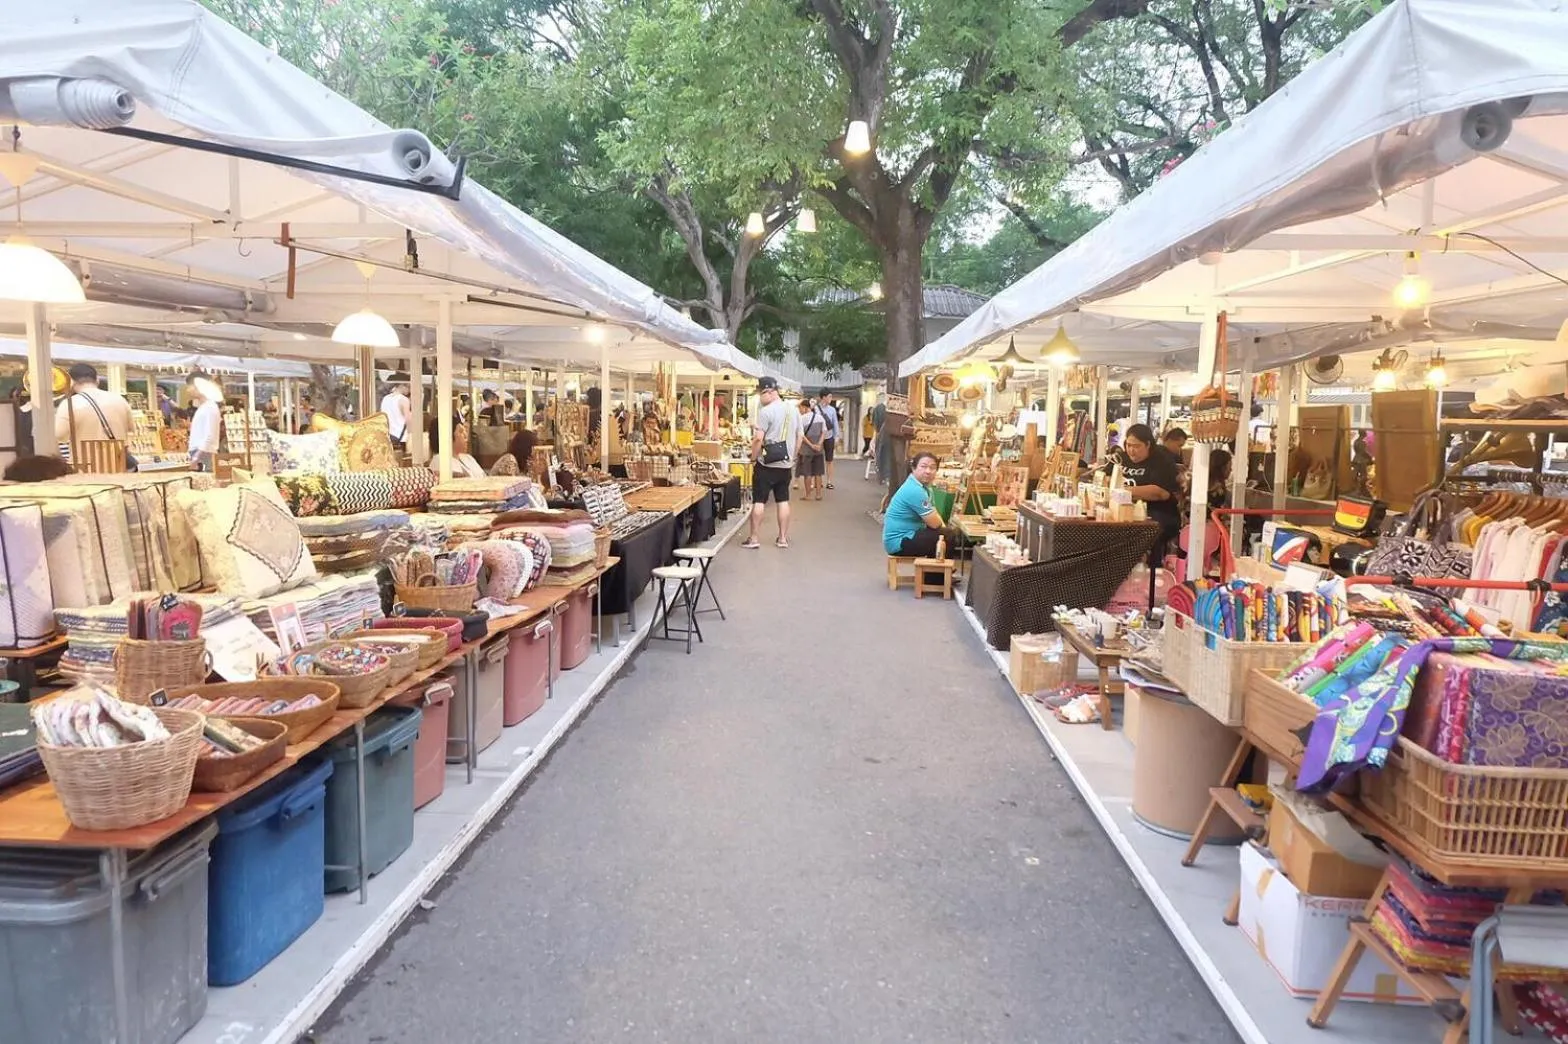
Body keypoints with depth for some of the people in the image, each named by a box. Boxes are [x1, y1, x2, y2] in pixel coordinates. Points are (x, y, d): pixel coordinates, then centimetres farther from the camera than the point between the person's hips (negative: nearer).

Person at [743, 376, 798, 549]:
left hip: (767, 464, -6)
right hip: (786, 464, 6)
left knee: (759, 501, 1)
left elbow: (758, 438, -18)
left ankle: (754, 538, 4)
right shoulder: (792, 411, 8)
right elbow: (799, 438, 14)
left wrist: (753, 458, -6)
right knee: (783, 501, 10)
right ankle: (783, 538, 13)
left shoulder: (766, 411, -14)